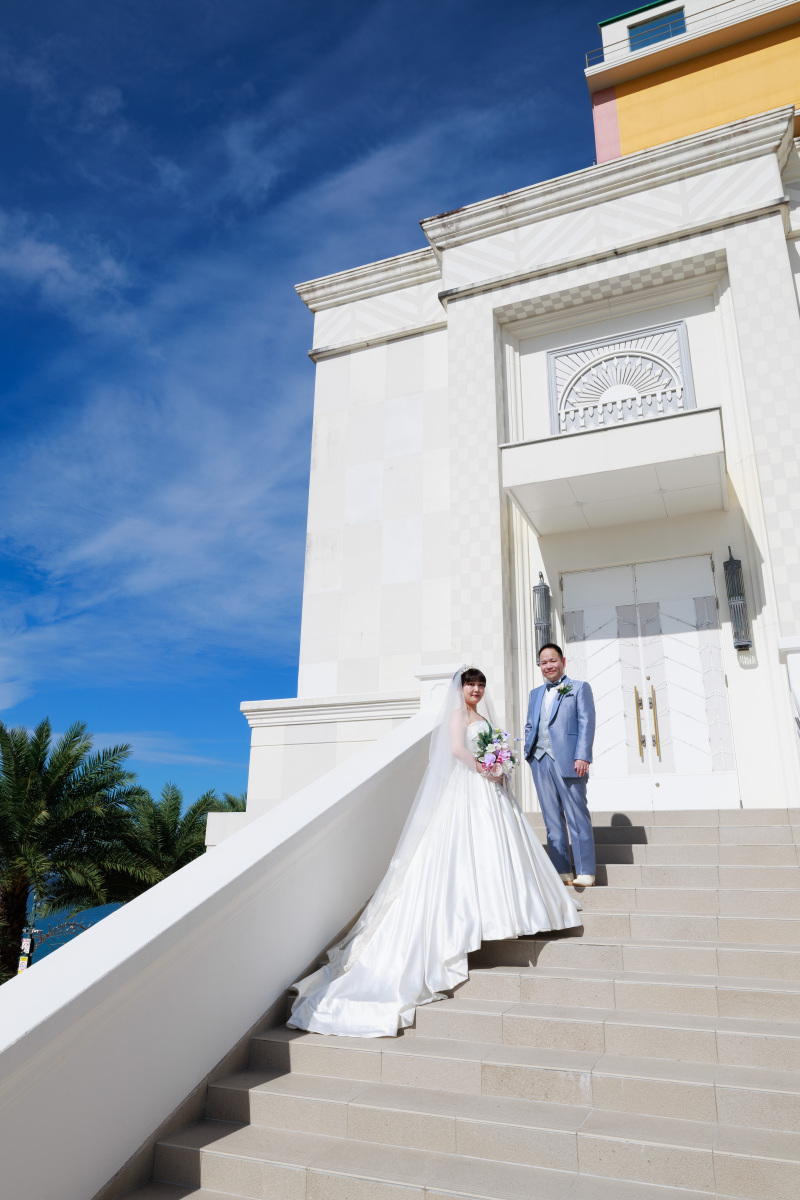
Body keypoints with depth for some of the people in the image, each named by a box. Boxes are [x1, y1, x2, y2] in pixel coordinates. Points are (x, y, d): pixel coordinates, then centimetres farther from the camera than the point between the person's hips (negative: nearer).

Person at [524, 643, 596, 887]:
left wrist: (582, 757, -13)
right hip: (540, 762, 5)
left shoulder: (579, 688, 6)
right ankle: (562, 871, 13)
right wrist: (529, 752, 7)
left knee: (577, 817, -3)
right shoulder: (535, 694, 22)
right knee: (552, 820, 7)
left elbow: (586, 723, -3)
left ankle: (585, 872, 3)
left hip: (567, 761, -5)